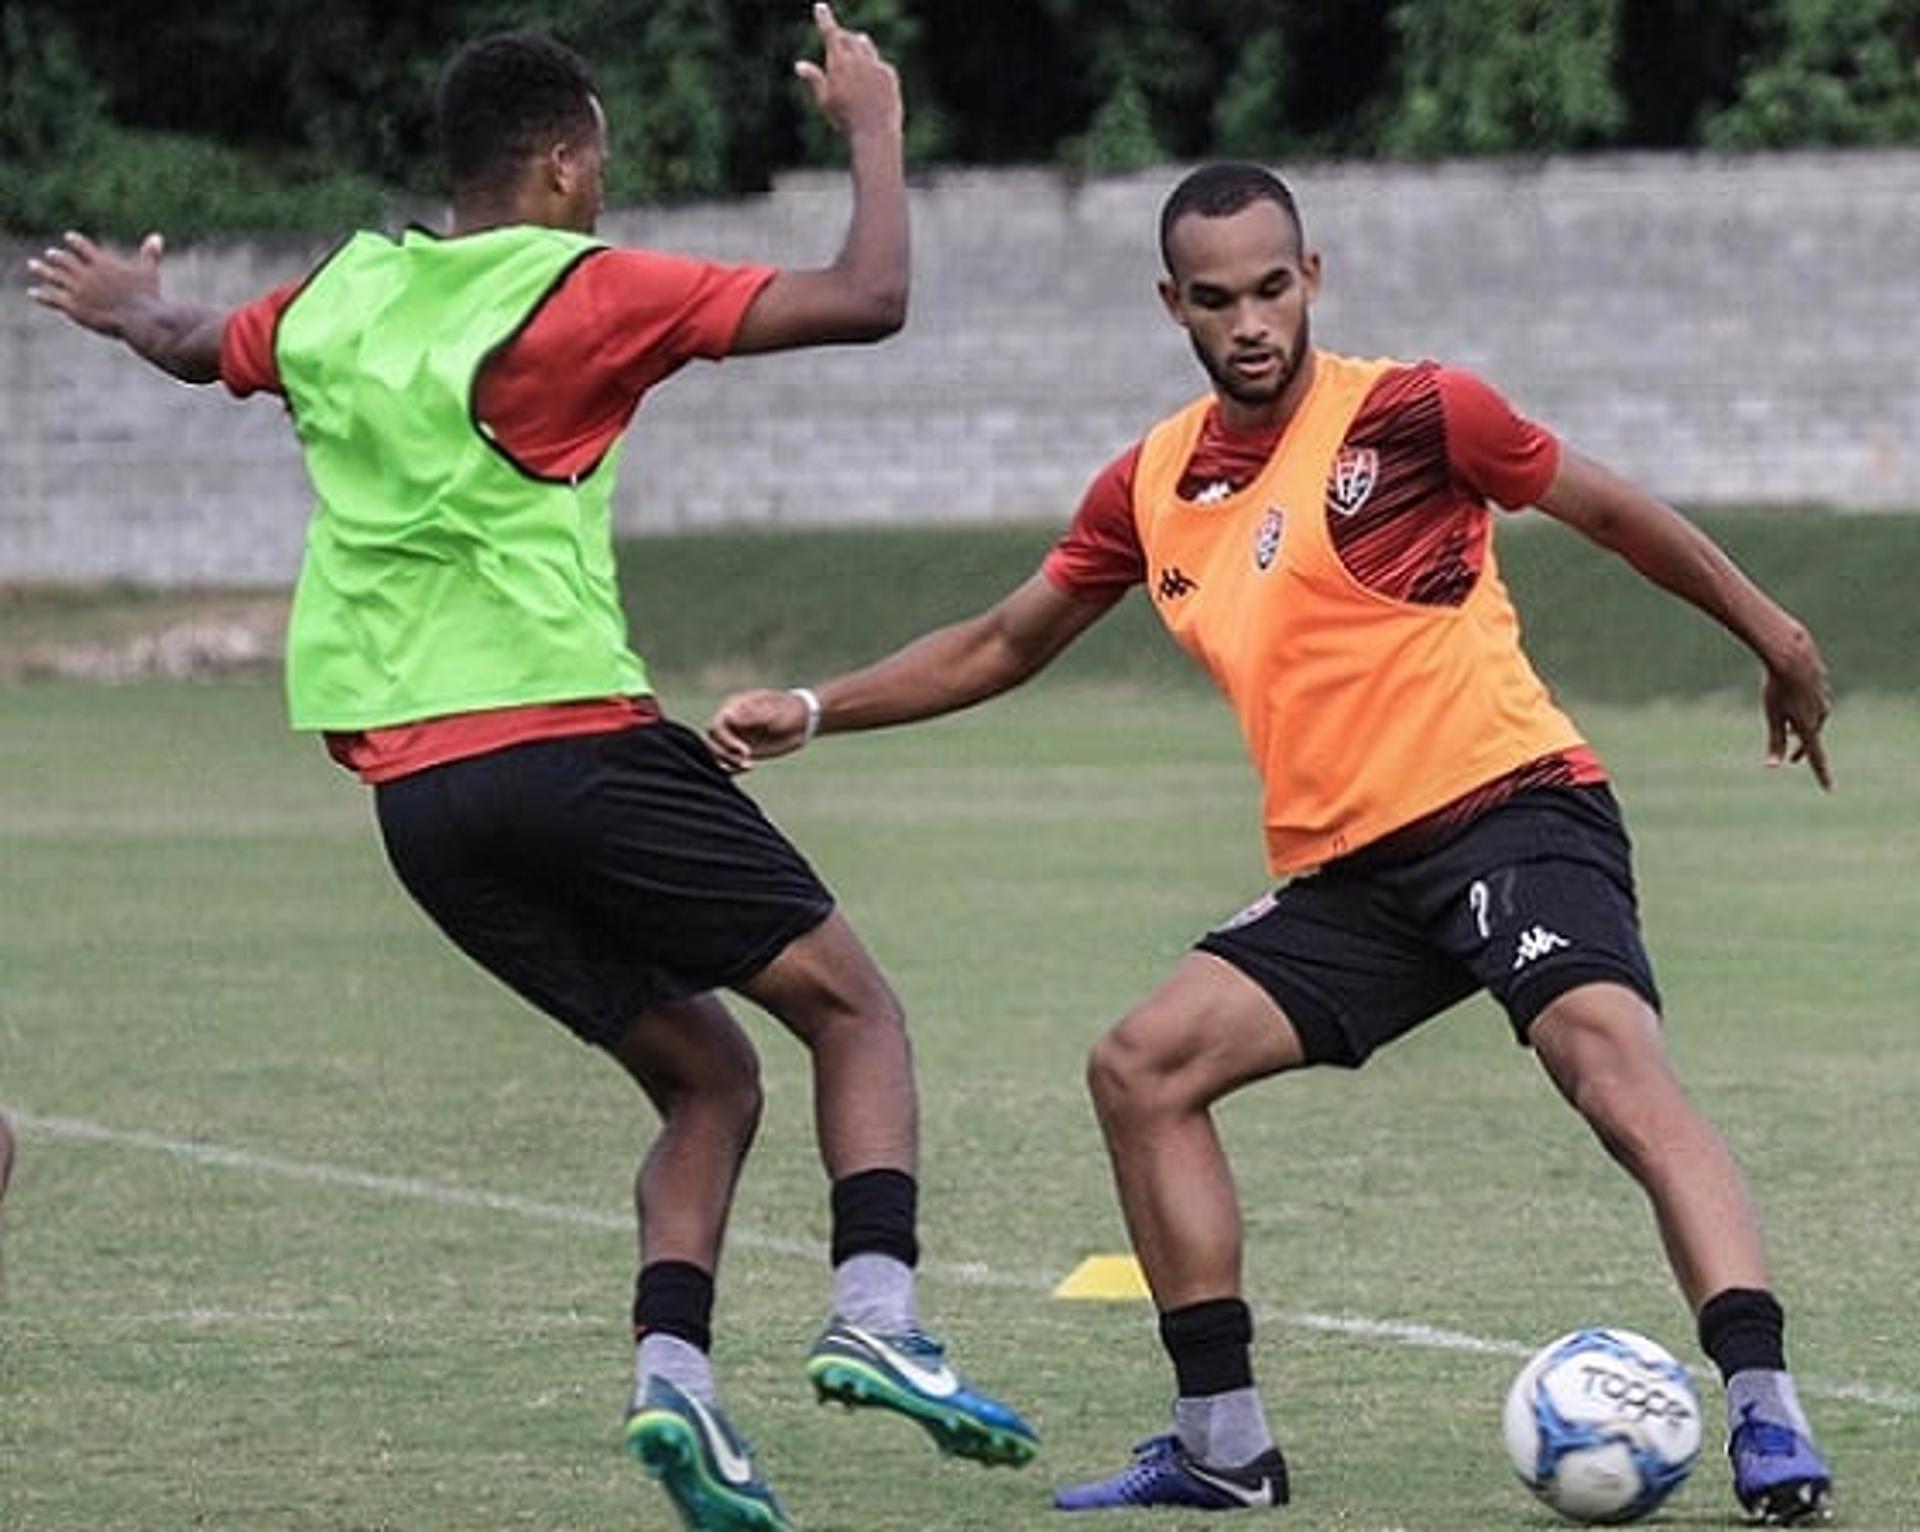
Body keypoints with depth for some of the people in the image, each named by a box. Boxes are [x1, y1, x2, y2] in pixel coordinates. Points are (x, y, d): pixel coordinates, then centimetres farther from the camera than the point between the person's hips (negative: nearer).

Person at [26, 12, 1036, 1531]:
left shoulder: (340, 297, 14)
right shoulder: (582, 292, -6)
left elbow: (197, 346, 37)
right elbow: (866, 300, -9)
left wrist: (135, 308, 61)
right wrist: (874, 125, 7)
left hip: (411, 789, 7)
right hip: (570, 742, -7)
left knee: (706, 1079, 13)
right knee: (851, 1007, 1)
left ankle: (673, 1366, -9)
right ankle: (877, 1313, -20)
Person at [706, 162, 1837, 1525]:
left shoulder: (1406, 412, -8)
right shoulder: (1152, 488, 9)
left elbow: (1609, 510, 4)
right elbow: (1003, 645, 23)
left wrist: (1774, 636, 9)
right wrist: (813, 711, 17)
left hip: (1511, 809, -7)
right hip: (1349, 872, 7)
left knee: (1619, 1075, -27)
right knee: (1145, 1066, -2)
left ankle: (1768, 1422, -34)